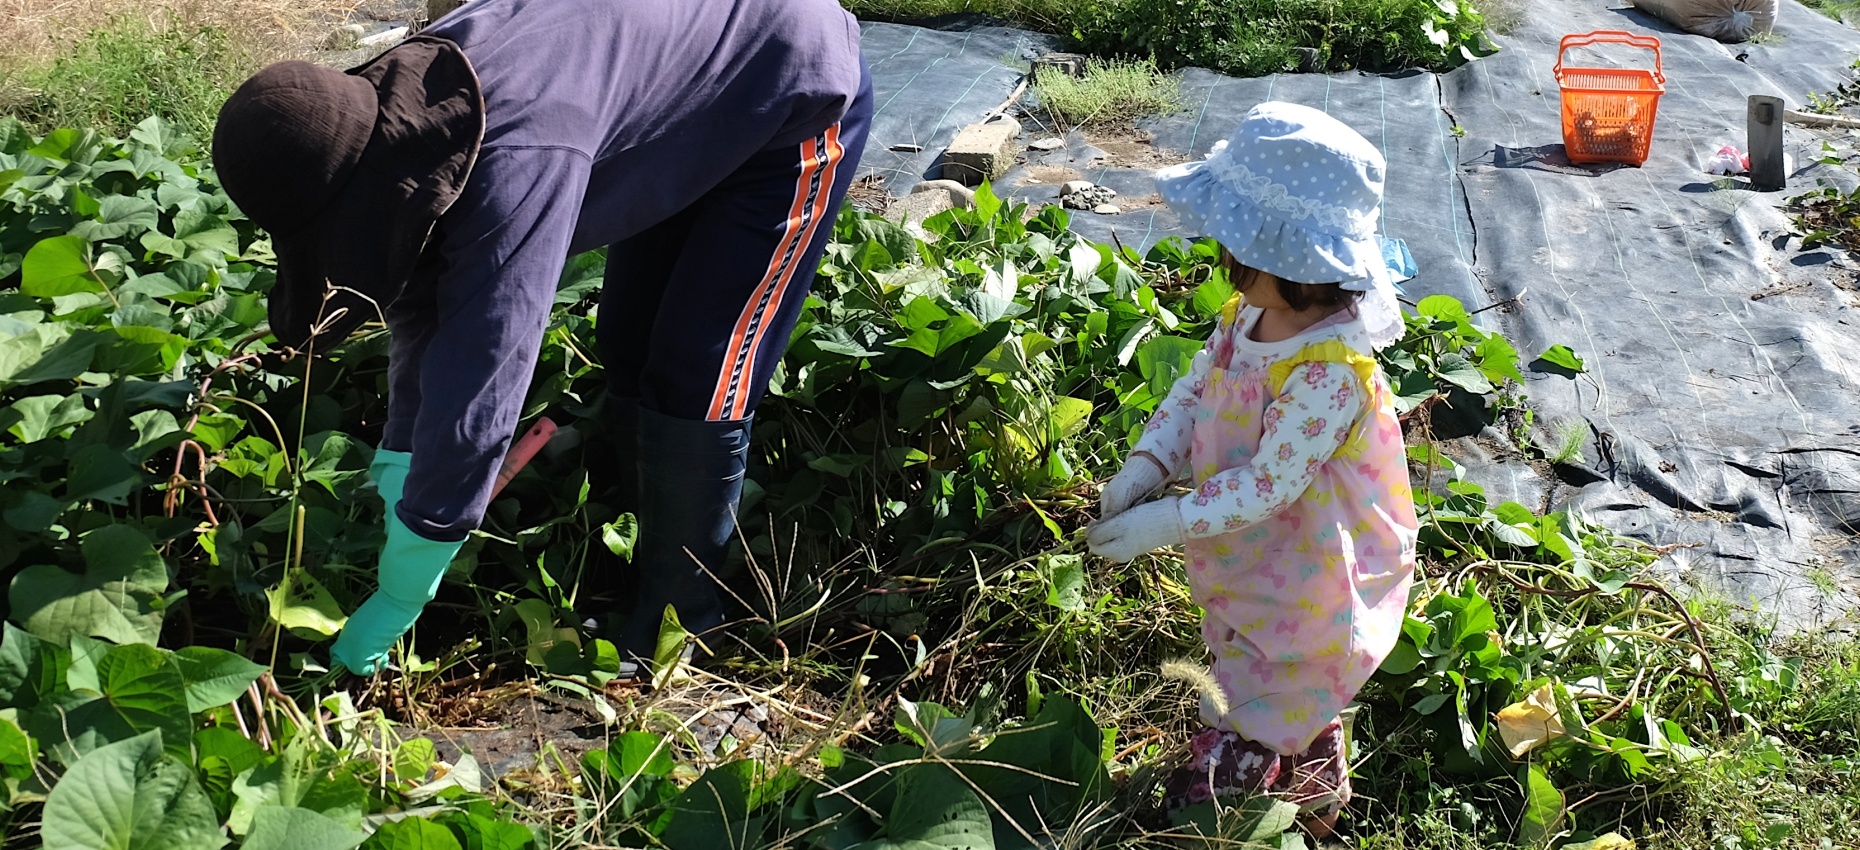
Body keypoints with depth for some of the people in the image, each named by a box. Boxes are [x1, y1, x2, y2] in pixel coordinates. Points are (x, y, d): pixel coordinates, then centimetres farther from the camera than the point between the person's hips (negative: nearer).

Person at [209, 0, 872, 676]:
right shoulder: (401, 119, -15)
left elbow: (474, 396, -38)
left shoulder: (514, 162, -42)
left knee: (695, 388, -10)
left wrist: (392, 606, -29)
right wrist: (397, 473, 3)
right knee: (628, 357, 12)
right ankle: (649, 573, 29)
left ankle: (675, 626, 7)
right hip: (687, 89, 8)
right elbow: (423, 311, 0)